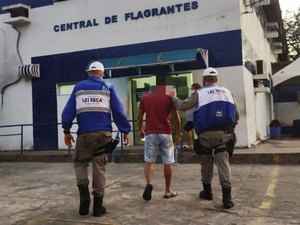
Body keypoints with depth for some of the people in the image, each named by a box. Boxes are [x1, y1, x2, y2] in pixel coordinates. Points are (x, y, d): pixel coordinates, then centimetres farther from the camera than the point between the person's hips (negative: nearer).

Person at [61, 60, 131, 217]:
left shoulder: (79, 87, 14)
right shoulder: (108, 87, 9)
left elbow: (68, 110, 10)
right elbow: (118, 111, 4)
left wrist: (66, 131, 13)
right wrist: (126, 131, 8)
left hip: (84, 134, 1)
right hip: (103, 133, 0)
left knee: (79, 162, 17)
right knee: (100, 166, 4)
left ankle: (84, 193, -5)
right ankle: (98, 205, 8)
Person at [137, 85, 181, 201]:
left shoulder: (145, 98, 3)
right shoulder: (169, 99, -3)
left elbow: (139, 116, 9)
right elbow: (176, 117, -2)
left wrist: (140, 130, 23)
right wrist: (178, 133, 9)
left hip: (150, 134, 1)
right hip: (165, 134, -1)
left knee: (149, 161, 7)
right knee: (167, 162, 9)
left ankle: (149, 183, -19)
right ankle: (168, 191, 16)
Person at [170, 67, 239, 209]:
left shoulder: (199, 93, 2)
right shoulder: (227, 92, 12)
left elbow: (183, 106, 3)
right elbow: (236, 114, 11)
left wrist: (173, 97, 21)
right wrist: (230, 128, 22)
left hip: (206, 133, -1)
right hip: (224, 133, 2)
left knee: (207, 162, 15)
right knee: (223, 163, 0)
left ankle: (207, 192, 25)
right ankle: (227, 198, -4)